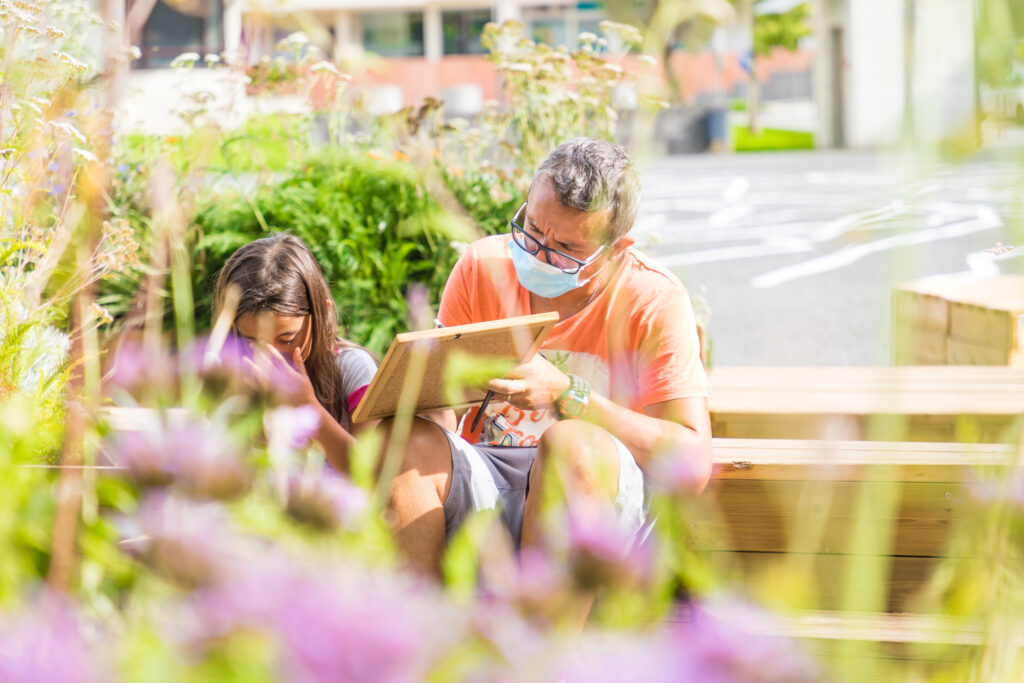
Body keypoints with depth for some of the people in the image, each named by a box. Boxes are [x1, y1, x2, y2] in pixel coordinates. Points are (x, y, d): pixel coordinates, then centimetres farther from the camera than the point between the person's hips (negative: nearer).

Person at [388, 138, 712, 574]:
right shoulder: (483, 266, 6)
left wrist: (566, 394, -21)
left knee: (573, 443, -36)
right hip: (482, 484, 3)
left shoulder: (655, 301, -4)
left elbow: (693, 463, -14)